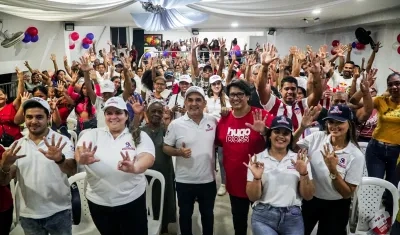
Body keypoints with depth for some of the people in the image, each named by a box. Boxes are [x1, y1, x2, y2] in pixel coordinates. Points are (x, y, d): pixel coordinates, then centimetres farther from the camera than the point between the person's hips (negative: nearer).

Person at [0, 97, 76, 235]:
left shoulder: (62, 141, -8)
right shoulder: (17, 146, 1)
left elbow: (72, 171, -20)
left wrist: (60, 159, -42)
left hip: (58, 212, -3)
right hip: (28, 215, 3)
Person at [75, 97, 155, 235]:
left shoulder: (140, 136, -3)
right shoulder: (92, 134, 1)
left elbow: (148, 157, -20)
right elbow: (79, 150, -17)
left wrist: (134, 168, -43)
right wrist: (82, 159, -42)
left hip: (132, 200, -1)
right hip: (98, 202, 2)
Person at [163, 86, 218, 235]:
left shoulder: (213, 121, -5)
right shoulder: (176, 124, -10)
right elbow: (166, 148, -3)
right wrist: (179, 152, -22)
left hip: (208, 179, 2)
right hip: (185, 181, -1)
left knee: (208, 214, 22)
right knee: (185, 214, 18)